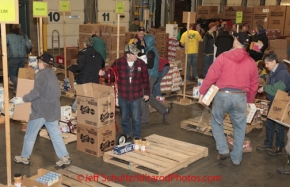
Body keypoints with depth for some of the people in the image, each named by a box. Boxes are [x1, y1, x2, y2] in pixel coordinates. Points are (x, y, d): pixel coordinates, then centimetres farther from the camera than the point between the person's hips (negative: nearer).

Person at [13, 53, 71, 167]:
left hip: (41, 110, -8)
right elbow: (57, 93, 18)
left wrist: (22, 100, -17)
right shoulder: (52, 74, 13)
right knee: (55, 134, 9)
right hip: (53, 109, 8)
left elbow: (36, 92, -24)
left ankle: (25, 157, 22)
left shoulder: (42, 74, -15)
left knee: (30, 135, 8)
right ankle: (64, 157, 6)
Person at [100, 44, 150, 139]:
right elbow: (111, 73, 0)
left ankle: (137, 137, 21)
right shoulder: (118, 62, -9)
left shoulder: (141, 64, -6)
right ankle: (126, 134, 36)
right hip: (122, 96, 1)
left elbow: (145, 80, 1)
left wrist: (147, 93, 3)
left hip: (136, 97, -1)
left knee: (136, 118, 5)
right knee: (124, 117, 17)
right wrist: (104, 73, -22)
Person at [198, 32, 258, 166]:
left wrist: (202, 92, 3)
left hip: (222, 95, -2)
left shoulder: (224, 56, -3)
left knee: (216, 122, 21)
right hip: (240, 97, 2)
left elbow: (211, 76, -6)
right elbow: (253, 86, 12)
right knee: (239, 128, 17)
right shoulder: (251, 62, 6)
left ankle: (223, 150, 12)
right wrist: (249, 101, 25)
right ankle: (236, 158, 23)